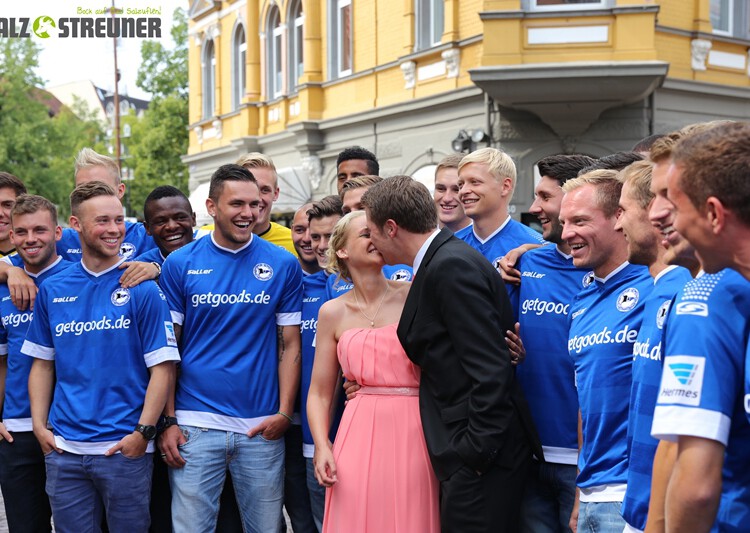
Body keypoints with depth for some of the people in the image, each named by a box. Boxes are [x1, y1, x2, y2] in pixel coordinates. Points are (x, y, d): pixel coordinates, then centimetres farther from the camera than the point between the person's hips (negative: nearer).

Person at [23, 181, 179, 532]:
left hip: (125, 450, -3)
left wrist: (142, 433, -13)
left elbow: (162, 368, -7)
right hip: (62, 451, 3)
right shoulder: (52, 291, 6)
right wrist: (39, 425, 3)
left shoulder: (142, 289, -5)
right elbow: (42, 364, 12)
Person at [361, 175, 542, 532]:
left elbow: (490, 370, -22)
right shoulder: (445, 260, 13)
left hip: (479, 453, -10)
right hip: (469, 451, 10)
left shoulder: (452, 266, -17)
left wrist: (477, 451, -20)